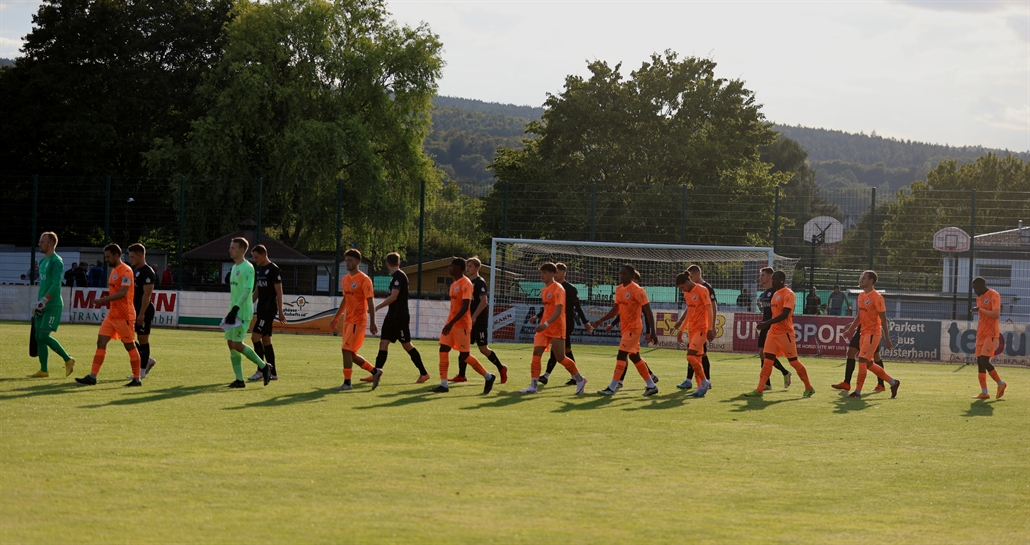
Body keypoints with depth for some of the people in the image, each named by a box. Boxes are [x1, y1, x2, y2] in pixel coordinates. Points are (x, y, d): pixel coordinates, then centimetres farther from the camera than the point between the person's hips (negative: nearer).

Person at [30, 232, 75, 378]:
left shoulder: (56, 261, -12)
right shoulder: (43, 261, 17)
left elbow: (56, 285, -20)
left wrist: (43, 301, -24)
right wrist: (38, 303, 20)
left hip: (53, 305, -9)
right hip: (43, 306, 9)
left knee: (44, 336, -13)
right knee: (38, 337, 4)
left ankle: (68, 360, 0)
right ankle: (44, 370, 7)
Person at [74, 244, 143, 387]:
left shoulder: (125, 271, -14)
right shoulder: (114, 270, 15)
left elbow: (122, 293, -24)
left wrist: (103, 300, -24)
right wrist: (105, 301, 10)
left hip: (124, 316, -9)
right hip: (112, 314, 9)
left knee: (130, 345, -1)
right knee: (101, 342, 2)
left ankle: (137, 379, 7)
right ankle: (92, 376, 0)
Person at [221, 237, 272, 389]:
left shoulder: (247, 268, -12)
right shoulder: (234, 268, 16)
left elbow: (247, 290, -21)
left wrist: (236, 308, -27)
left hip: (243, 312, -9)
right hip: (234, 311, 9)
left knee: (237, 345, -12)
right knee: (231, 343, 4)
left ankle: (264, 367, 2)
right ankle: (239, 380, 6)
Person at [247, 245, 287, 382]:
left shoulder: (274, 270, -10)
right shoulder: (258, 269, 15)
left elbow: (279, 292, -12)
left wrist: (280, 312, -13)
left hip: (269, 309, -9)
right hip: (261, 309, 9)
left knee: (255, 337, -14)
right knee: (265, 340, 8)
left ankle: (261, 371, -11)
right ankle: (272, 373, 12)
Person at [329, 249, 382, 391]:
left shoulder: (364, 280, -11)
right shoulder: (345, 279, 12)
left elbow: (370, 302, -12)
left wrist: (372, 323, -17)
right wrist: (336, 318, 23)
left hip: (358, 320, -8)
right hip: (348, 320, 8)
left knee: (346, 350, -12)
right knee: (351, 354, 9)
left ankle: (347, 383, -7)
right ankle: (375, 372, 23)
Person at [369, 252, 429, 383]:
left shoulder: (399, 276, -16)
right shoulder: (396, 276, 13)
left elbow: (393, 297, -23)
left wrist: (377, 307, -18)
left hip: (400, 317, -9)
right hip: (392, 317, 9)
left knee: (407, 345, -2)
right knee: (383, 343, 2)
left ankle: (424, 373, 7)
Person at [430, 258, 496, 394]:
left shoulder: (466, 283, -16)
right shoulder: (454, 284, 14)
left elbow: (465, 307, -24)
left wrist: (451, 323, -28)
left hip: (461, 324, -9)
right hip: (451, 323, 9)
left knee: (464, 356, -3)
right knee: (443, 350, -2)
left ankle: (488, 377, 13)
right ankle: (443, 384, -2)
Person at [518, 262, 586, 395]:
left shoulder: (558, 289, -14)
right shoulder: (544, 290, 12)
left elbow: (558, 311, -24)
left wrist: (546, 323, -36)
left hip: (557, 328, -7)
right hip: (544, 328, 7)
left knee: (560, 357, -1)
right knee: (536, 353, -7)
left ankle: (580, 380, 19)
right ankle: (533, 385, -7)